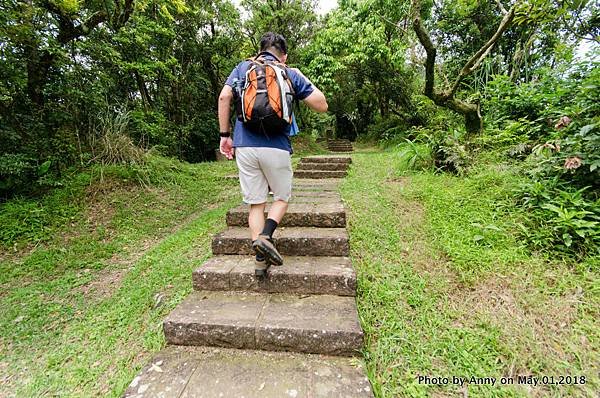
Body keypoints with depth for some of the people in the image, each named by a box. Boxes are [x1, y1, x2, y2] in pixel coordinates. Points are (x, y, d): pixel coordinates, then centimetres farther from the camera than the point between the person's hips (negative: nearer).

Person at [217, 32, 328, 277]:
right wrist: (302, 78, 22)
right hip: (276, 147, -2)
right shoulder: (291, 74, 12)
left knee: (256, 203, 9)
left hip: (244, 145, 2)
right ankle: (265, 236, -8)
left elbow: (224, 97, 2)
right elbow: (321, 105, 10)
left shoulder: (242, 68, 16)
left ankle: (260, 260, 10)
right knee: (282, 197, 16)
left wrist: (224, 134, 7)